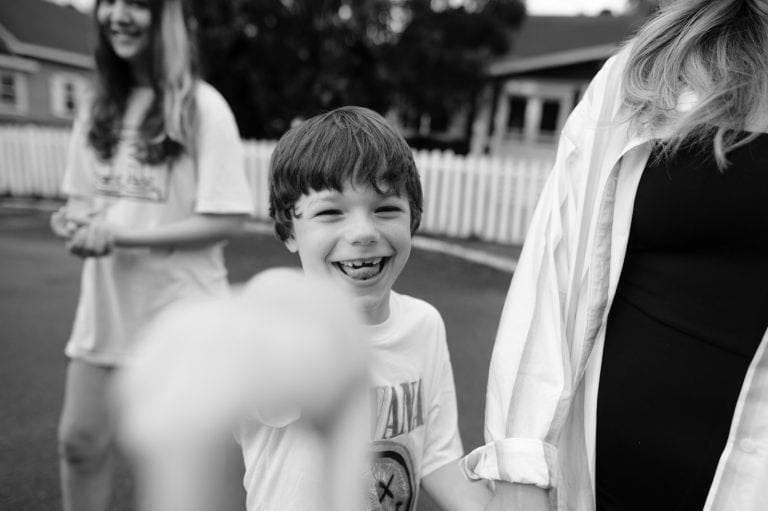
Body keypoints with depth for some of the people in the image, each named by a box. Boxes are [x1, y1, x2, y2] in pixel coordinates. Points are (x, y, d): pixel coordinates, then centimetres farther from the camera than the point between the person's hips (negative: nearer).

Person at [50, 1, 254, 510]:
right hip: (106, 305, 6)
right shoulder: (100, 106, 7)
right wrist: (74, 218, -8)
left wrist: (121, 235, -20)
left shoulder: (202, 107, -13)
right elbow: (83, 194, 15)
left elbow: (225, 219, -17)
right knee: (80, 441, 17)